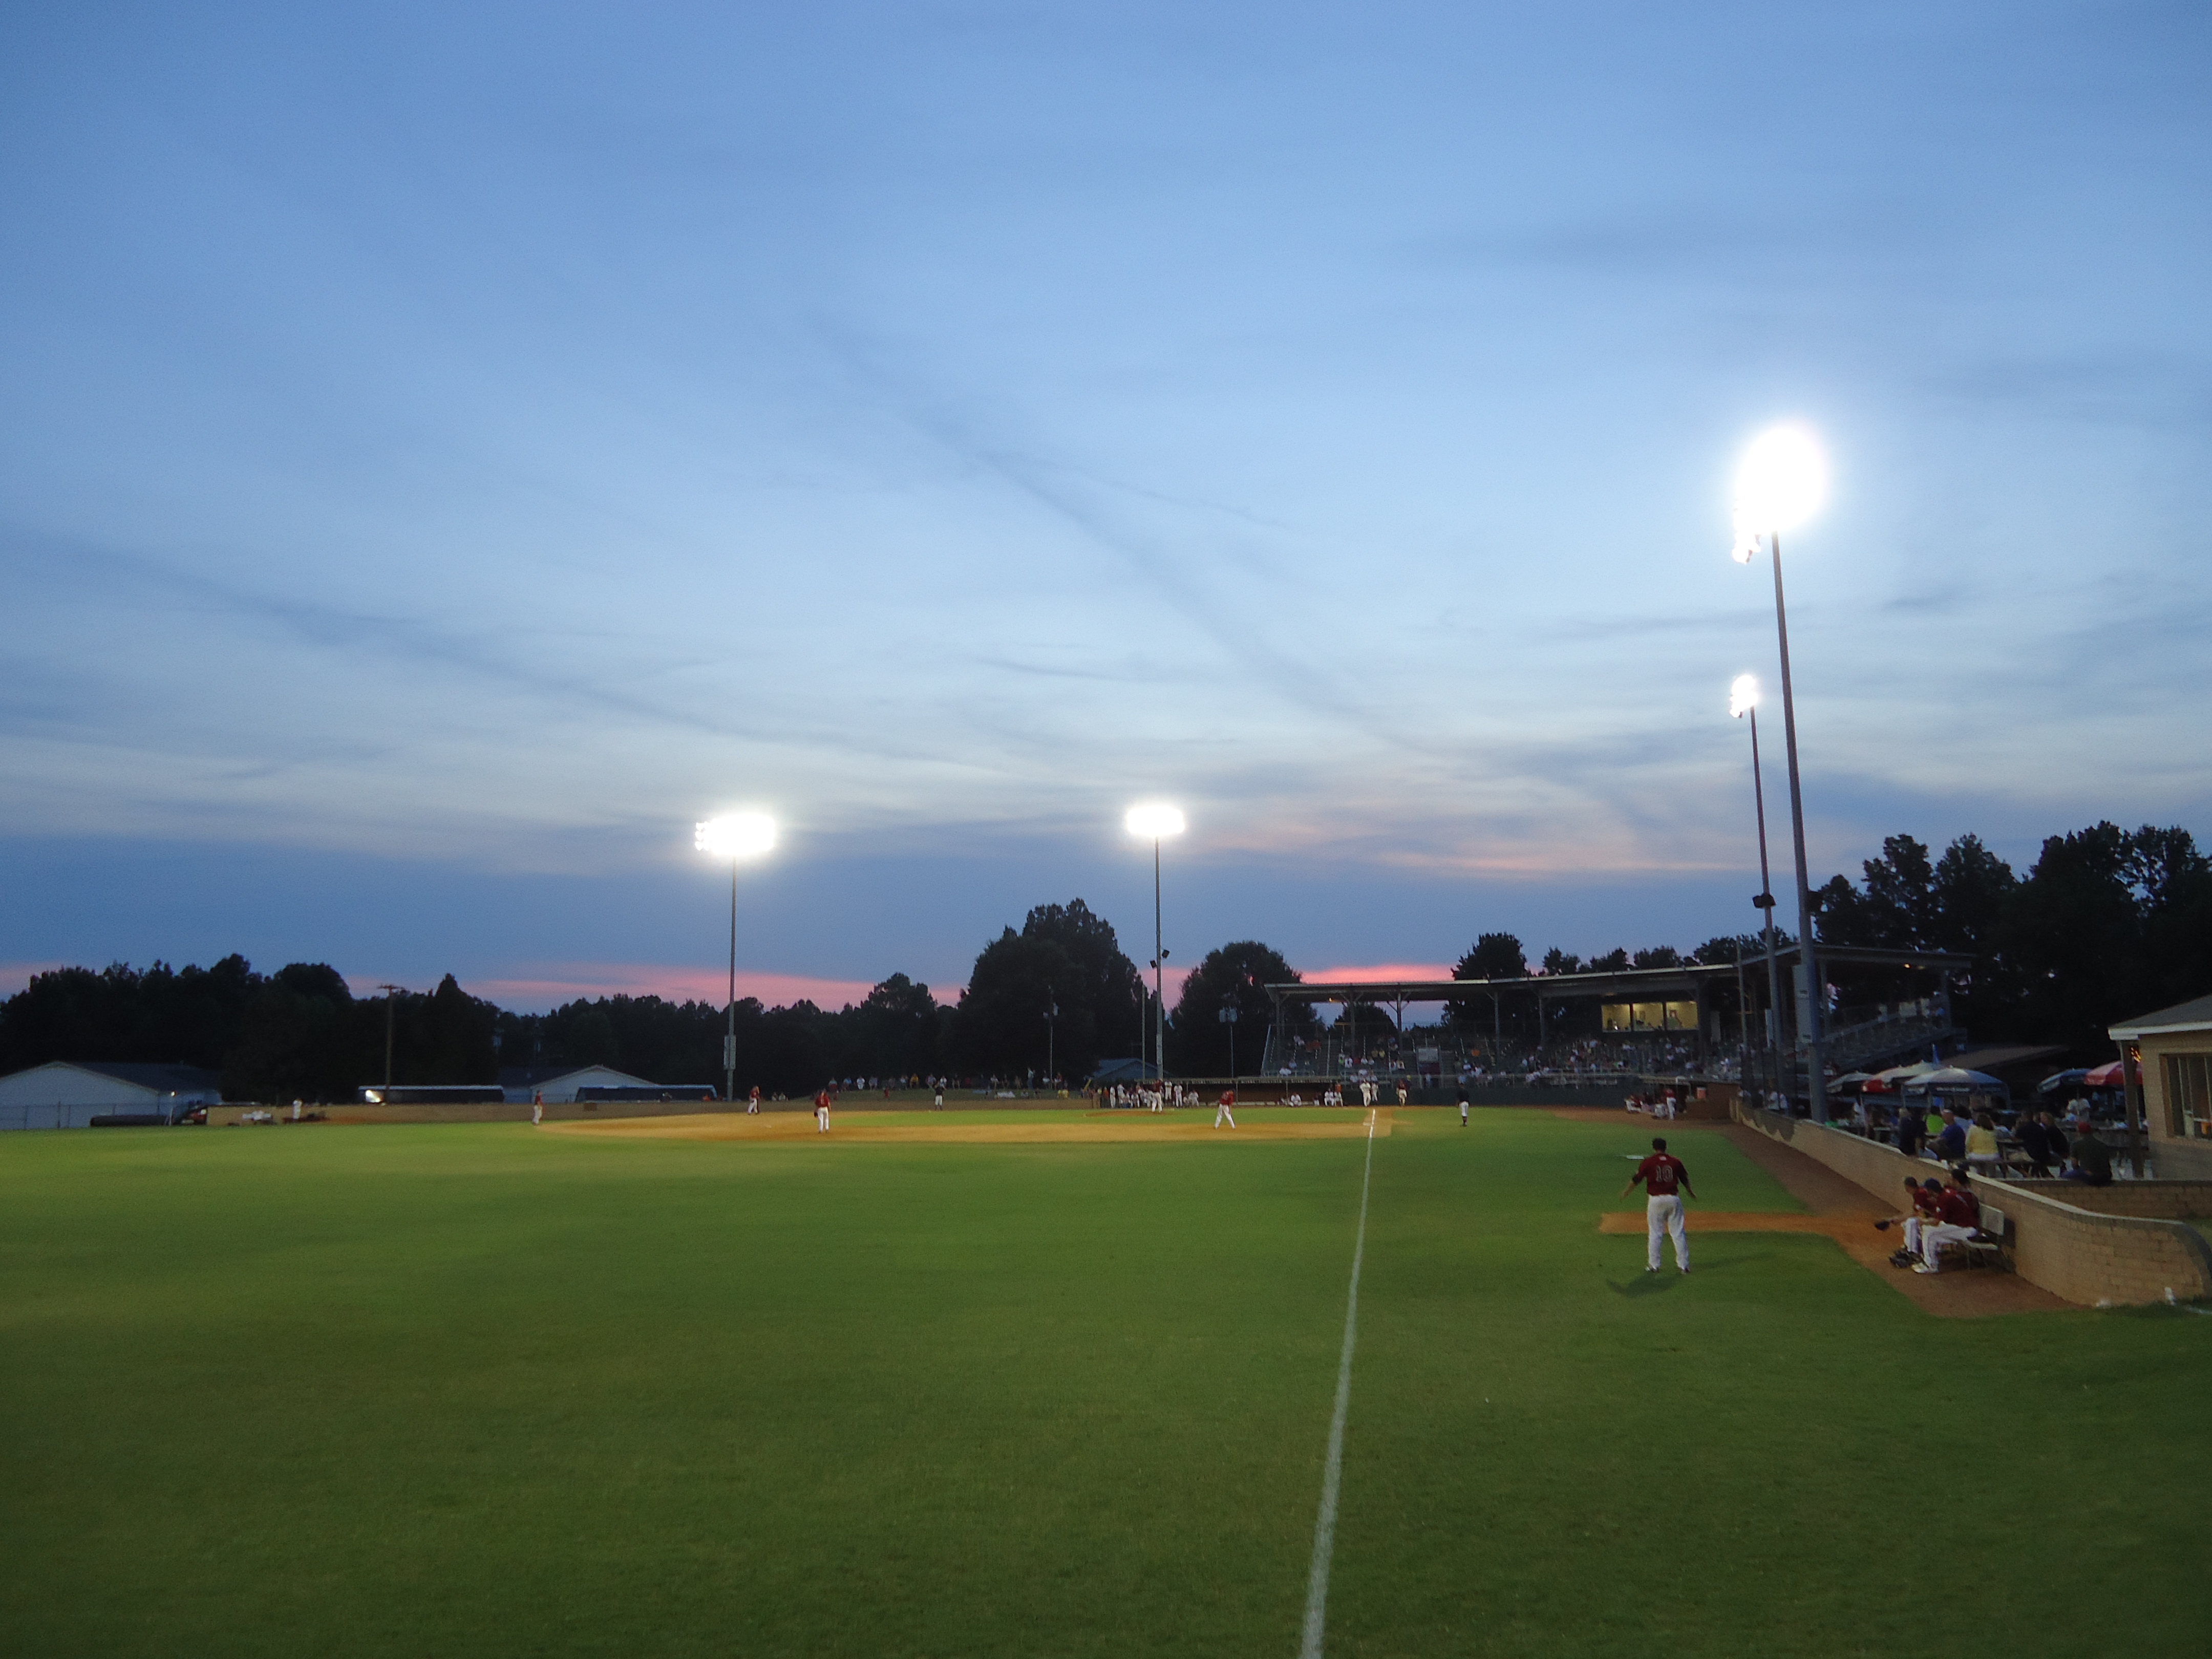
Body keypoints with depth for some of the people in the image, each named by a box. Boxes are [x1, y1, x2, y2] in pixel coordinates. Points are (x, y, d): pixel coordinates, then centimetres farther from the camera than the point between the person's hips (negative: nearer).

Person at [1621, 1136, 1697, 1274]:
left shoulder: (1648, 1162, -5)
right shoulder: (1675, 1162, 2)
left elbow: (1636, 1180, 1)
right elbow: (1685, 1180, 15)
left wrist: (1626, 1192, 18)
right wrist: (1691, 1192, 35)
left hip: (1656, 1199, -2)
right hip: (1673, 1199, 2)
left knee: (1654, 1233, 6)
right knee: (1678, 1233, 9)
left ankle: (1654, 1265, 7)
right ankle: (1683, 1264, 11)